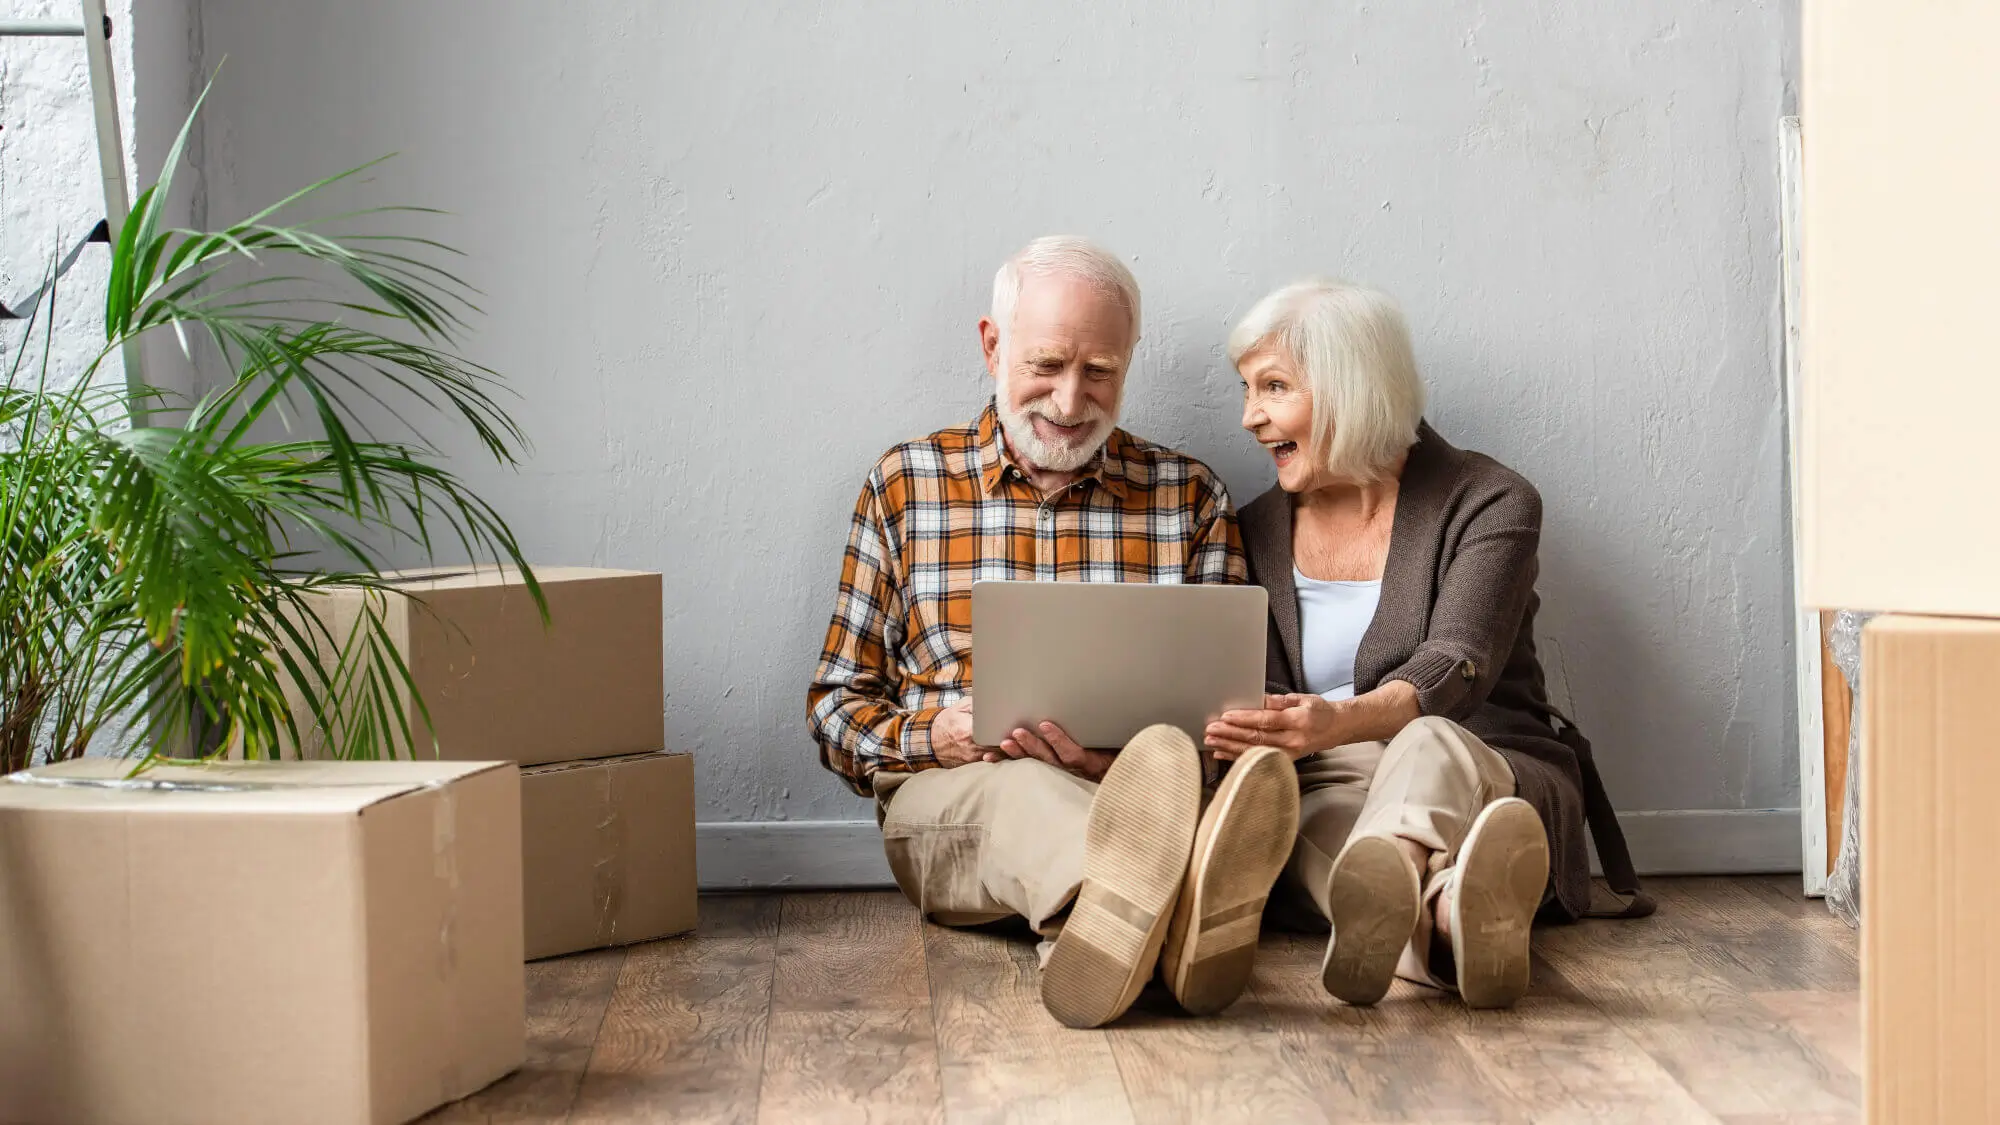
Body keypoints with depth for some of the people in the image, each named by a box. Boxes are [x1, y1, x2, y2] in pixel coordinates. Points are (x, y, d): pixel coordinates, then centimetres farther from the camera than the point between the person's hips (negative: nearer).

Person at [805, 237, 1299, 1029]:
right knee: (1018, 786, -38)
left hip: (1130, 793, 1)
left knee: (1171, 762, -35)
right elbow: (836, 702, 13)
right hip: (947, 802, -1)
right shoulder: (906, 482, 14)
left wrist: (1126, 757, -15)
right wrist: (932, 736, -11)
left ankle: (1099, 922, -68)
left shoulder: (1190, 496, 14)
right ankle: (1169, 918, -70)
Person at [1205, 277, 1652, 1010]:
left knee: (1429, 744, -39)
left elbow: (1455, 669, -16)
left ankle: (1380, 899, -75)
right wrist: (1255, 737, -21)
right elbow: (1263, 695, 6)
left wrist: (1341, 723, -38)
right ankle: (1451, 918, -73)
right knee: (1319, 814, -37)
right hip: (1333, 795, 2)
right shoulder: (1259, 531, 17)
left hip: (1492, 777, -2)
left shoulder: (1490, 502, 2)